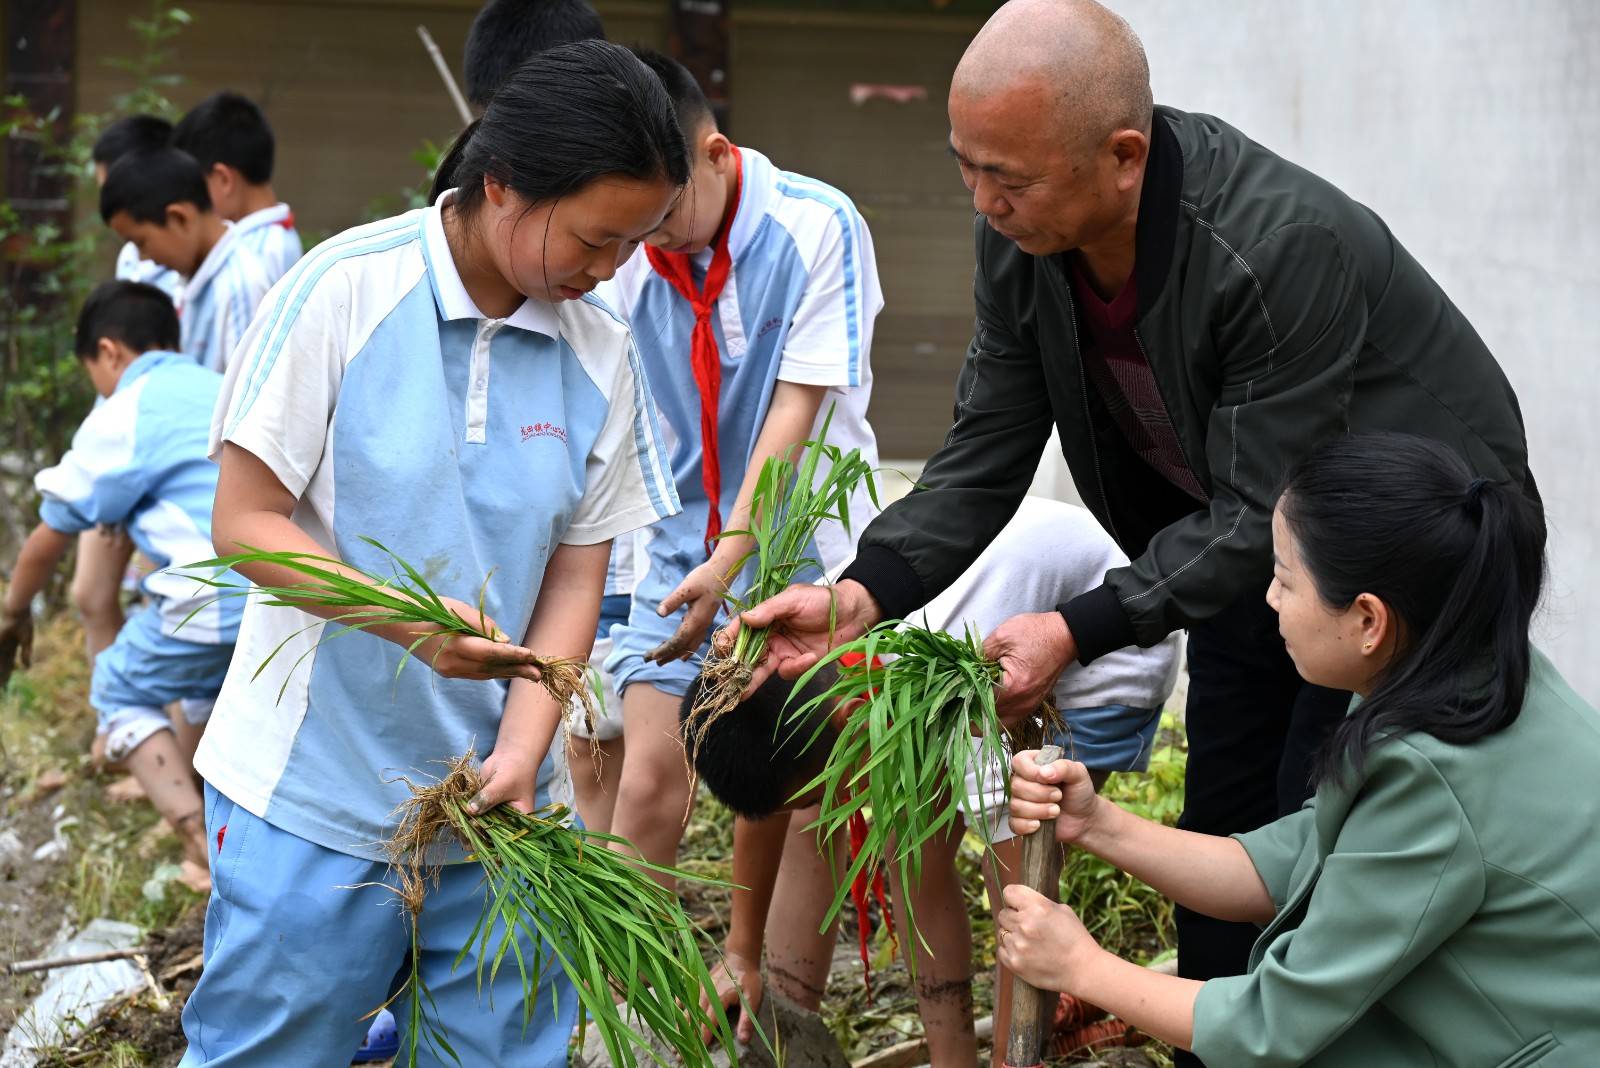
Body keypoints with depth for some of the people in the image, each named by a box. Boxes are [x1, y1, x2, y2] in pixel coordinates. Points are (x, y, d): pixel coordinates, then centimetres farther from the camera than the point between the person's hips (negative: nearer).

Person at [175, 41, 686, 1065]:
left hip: (490, 797, 4)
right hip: (313, 794, -4)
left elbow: (575, 576, 4)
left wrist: (522, 750, -11)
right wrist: (408, 621, -25)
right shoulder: (347, 289, -12)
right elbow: (246, 522, -11)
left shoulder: (600, 348, 1)